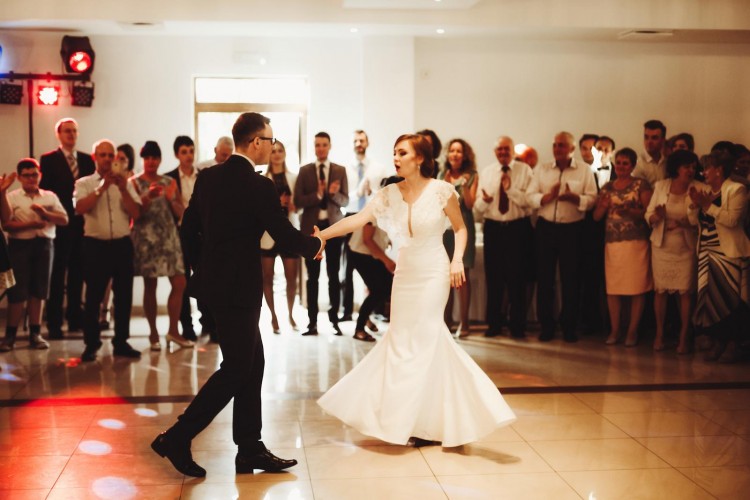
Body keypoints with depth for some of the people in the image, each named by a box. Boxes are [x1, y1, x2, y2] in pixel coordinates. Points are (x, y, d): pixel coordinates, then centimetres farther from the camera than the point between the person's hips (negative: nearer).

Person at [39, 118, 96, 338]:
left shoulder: (87, 160, 13)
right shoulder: (48, 160, 1)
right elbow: (45, 190, -4)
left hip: (82, 223, 4)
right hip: (60, 224, -4)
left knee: (77, 273, 10)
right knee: (57, 274, -1)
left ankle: (75, 318, 18)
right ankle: (54, 322, 3)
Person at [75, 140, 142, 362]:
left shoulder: (124, 183, 11)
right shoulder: (84, 183, 4)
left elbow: (136, 213, 1)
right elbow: (80, 208, -14)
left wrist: (123, 189, -11)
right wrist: (102, 187, -17)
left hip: (122, 244, 3)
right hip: (96, 244, -3)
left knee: (124, 295, 6)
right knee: (93, 297, -1)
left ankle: (121, 342, 16)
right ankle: (91, 344, 8)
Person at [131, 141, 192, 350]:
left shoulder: (170, 182, 11)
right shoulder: (135, 182, 0)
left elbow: (181, 213, 9)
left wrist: (171, 199, -10)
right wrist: (148, 198, -23)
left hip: (169, 237, 4)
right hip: (146, 238, -4)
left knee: (179, 283, -3)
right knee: (150, 286, 0)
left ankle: (173, 330, 8)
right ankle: (153, 333, 10)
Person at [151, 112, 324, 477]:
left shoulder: (208, 177, 7)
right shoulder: (258, 186, -16)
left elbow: (188, 228, 12)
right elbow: (286, 237, -13)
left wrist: (202, 268, 22)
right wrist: (315, 245, 6)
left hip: (214, 281, 8)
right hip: (237, 288, -8)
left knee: (252, 364, 14)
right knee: (236, 369, 0)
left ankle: (250, 449, 18)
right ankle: (177, 438, -1)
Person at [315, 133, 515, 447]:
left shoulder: (442, 191, -9)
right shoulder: (389, 193, 0)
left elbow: (460, 228, 1)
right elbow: (358, 219, -10)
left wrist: (458, 259, -15)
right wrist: (321, 235, -22)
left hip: (433, 274, -5)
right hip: (404, 274, 5)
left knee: (420, 340, -3)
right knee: (405, 340, 7)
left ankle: (427, 423, 12)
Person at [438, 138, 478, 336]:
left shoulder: (472, 176, 2)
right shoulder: (442, 176, 11)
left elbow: (470, 204, -4)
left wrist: (464, 185, -17)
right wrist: (446, 185, -6)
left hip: (463, 227, -3)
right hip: (444, 226, 3)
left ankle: (464, 322, -3)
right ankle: (447, 319, 12)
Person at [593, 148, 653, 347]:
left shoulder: (641, 185, 3)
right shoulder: (607, 187, 14)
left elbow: (648, 211, -5)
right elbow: (596, 216, 12)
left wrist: (629, 210, -20)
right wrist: (603, 206, -8)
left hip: (636, 242, -3)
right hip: (612, 243, 3)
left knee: (637, 287, -3)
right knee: (612, 287, 2)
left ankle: (632, 331, 6)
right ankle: (615, 330, 12)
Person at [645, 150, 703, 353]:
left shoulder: (700, 189, -5)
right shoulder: (660, 186, 1)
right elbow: (648, 214, 3)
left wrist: (683, 223, -23)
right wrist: (655, 216, -20)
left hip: (686, 248, -1)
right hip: (662, 246, 1)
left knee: (686, 291, -1)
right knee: (660, 290, 5)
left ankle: (683, 338, 8)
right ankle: (659, 334, 16)